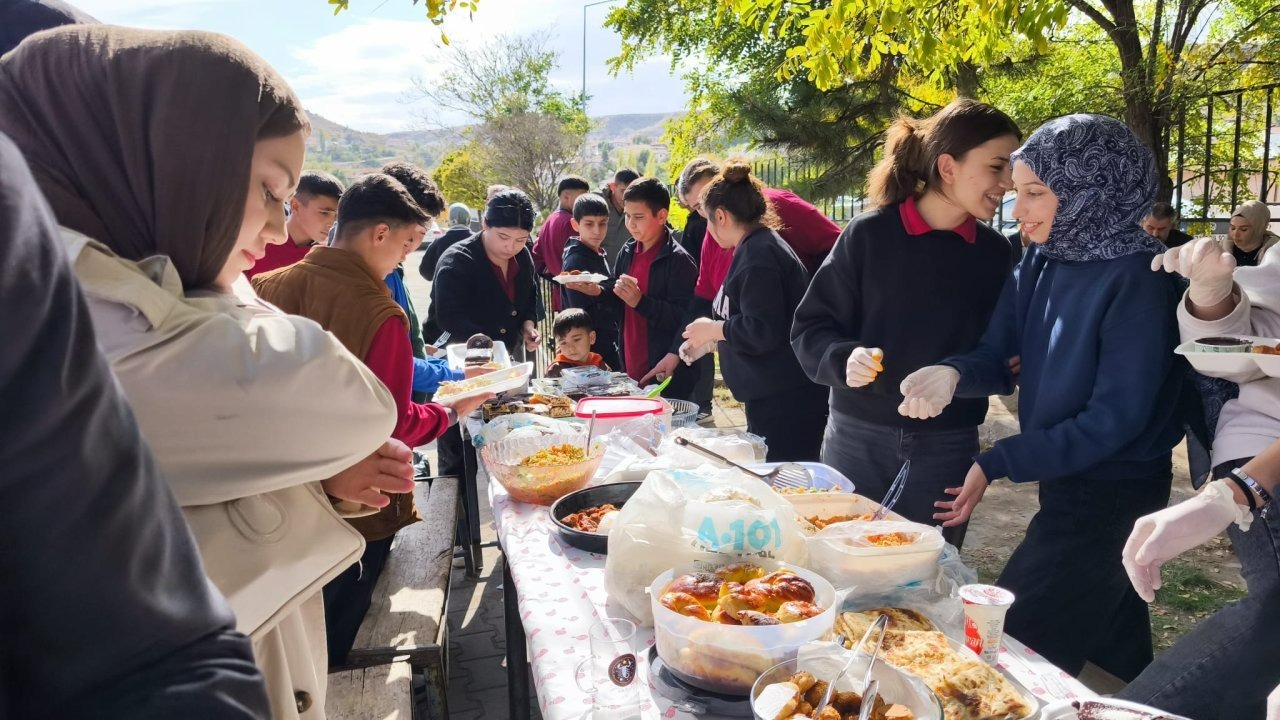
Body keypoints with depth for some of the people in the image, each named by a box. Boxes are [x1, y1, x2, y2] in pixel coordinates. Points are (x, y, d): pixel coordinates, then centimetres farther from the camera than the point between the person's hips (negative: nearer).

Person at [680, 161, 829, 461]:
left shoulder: (757, 255, -17)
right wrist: (710, 340, 21)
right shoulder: (761, 245, 16)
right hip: (775, 395, 11)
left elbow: (763, 332, -24)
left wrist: (714, 329, -9)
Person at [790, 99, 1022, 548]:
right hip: (859, 438, -2)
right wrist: (843, 359, -23)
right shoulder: (870, 234, -8)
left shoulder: (996, 253, 3)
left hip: (949, 448, 2)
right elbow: (811, 327, -5)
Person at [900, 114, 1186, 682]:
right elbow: (996, 357, -2)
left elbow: (1117, 417, -23)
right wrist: (951, 374, -26)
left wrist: (999, 463, -23)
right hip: (1067, 479, 7)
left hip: (1114, 495, -7)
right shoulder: (1041, 262, 1)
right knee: (1114, 654, 25)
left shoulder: (1139, 279, -22)